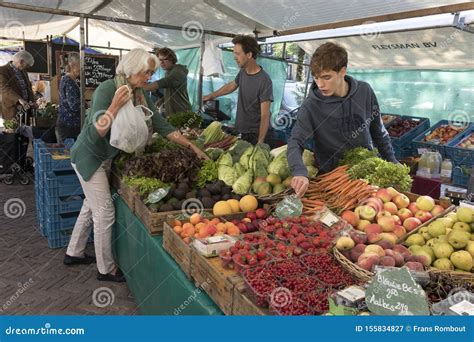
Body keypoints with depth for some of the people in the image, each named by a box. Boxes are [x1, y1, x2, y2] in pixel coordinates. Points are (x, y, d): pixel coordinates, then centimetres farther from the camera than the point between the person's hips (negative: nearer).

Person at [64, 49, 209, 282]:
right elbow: (94, 134, -29)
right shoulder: (107, 90, -25)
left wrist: (192, 147, -7)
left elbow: (162, 126, -3)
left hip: (105, 157, 8)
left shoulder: (140, 96, -4)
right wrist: (115, 107, -39)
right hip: (89, 157, -7)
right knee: (105, 212, -2)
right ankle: (106, 270, 15)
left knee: (91, 206, 19)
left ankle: (74, 253, 39)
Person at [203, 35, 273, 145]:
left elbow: (265, 115, -23)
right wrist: (212, 95, 31)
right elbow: (231, 85, 22)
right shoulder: (242, 72, -1)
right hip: (241, 131, 7)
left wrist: (260, 143, -26)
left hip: (255, 135, -7)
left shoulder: (264, 80, -22)